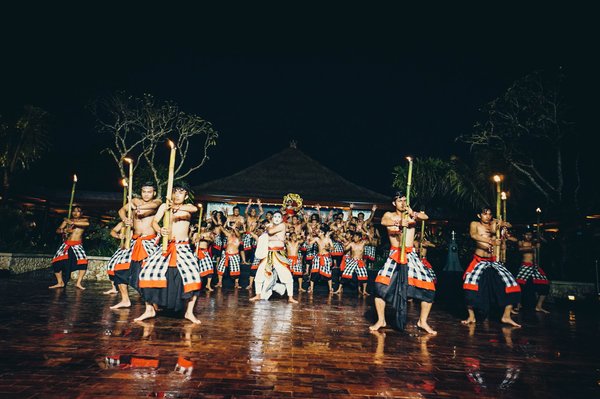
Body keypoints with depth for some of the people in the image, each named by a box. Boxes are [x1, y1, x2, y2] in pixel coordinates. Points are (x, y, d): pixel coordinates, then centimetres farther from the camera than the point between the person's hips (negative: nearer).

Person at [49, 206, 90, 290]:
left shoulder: (84, 220, 5)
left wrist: (73, 222, -21)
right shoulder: (67, 220, 14)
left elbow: (87, 224, -20)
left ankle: (78, 283, -9)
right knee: (56, 262, -4)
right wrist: (64, 230, -15)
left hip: (77, 245, -3)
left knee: (83, 262, -21)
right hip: (66, 244, 3)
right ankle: (60, 283, 12)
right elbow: (58, 230, 8)